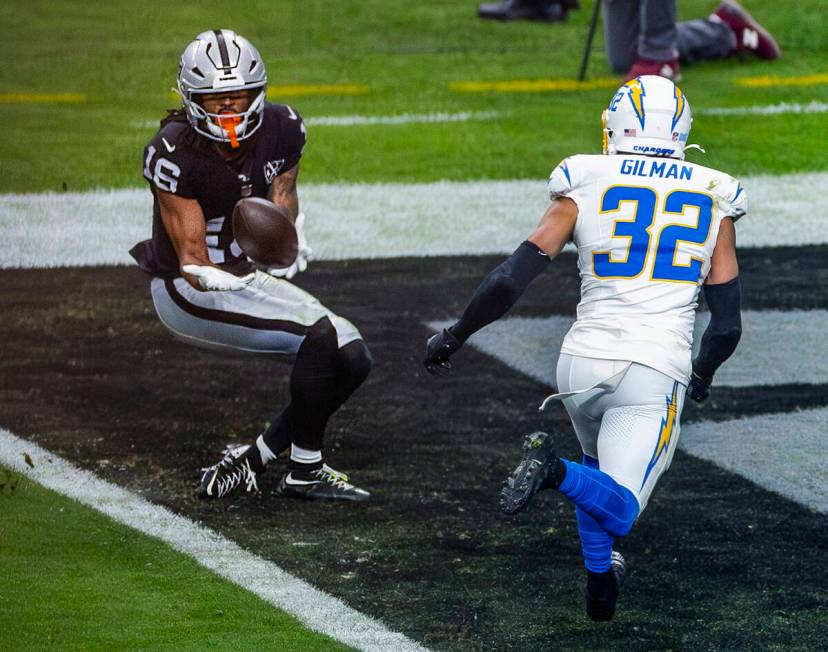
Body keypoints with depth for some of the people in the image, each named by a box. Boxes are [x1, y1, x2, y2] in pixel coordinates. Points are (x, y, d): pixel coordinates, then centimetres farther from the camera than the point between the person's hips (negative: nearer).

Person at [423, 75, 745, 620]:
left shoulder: (586, 185, 3)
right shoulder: (715, 198, 8)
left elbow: (511, 279, -2)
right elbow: (727, 324, 10)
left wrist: (454, 337, 12)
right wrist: (703, 373, 30)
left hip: (584, 361, 2)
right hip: (656, 370, -2)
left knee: (601, 468, 31)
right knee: (618, 510, -2)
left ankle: (600, 581, 27)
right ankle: (555, 471, -31)